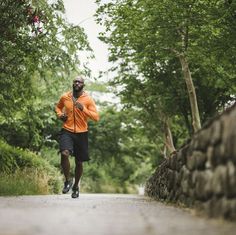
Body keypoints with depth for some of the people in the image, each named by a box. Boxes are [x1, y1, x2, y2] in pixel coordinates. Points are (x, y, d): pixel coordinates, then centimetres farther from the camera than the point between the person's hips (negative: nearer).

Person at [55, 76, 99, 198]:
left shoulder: (88, 99, -4)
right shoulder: (65, 97, 3)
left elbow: (96, 117, -10)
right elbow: (58, 106, 24)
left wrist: (83, 108, -23)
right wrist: (60, 114, 1)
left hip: (81, 133, 0)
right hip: (67, 131, 0)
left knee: (79, 162, 9)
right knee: (64, 154, -26)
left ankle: (76, 186, 33)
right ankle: (68, 180, -3)